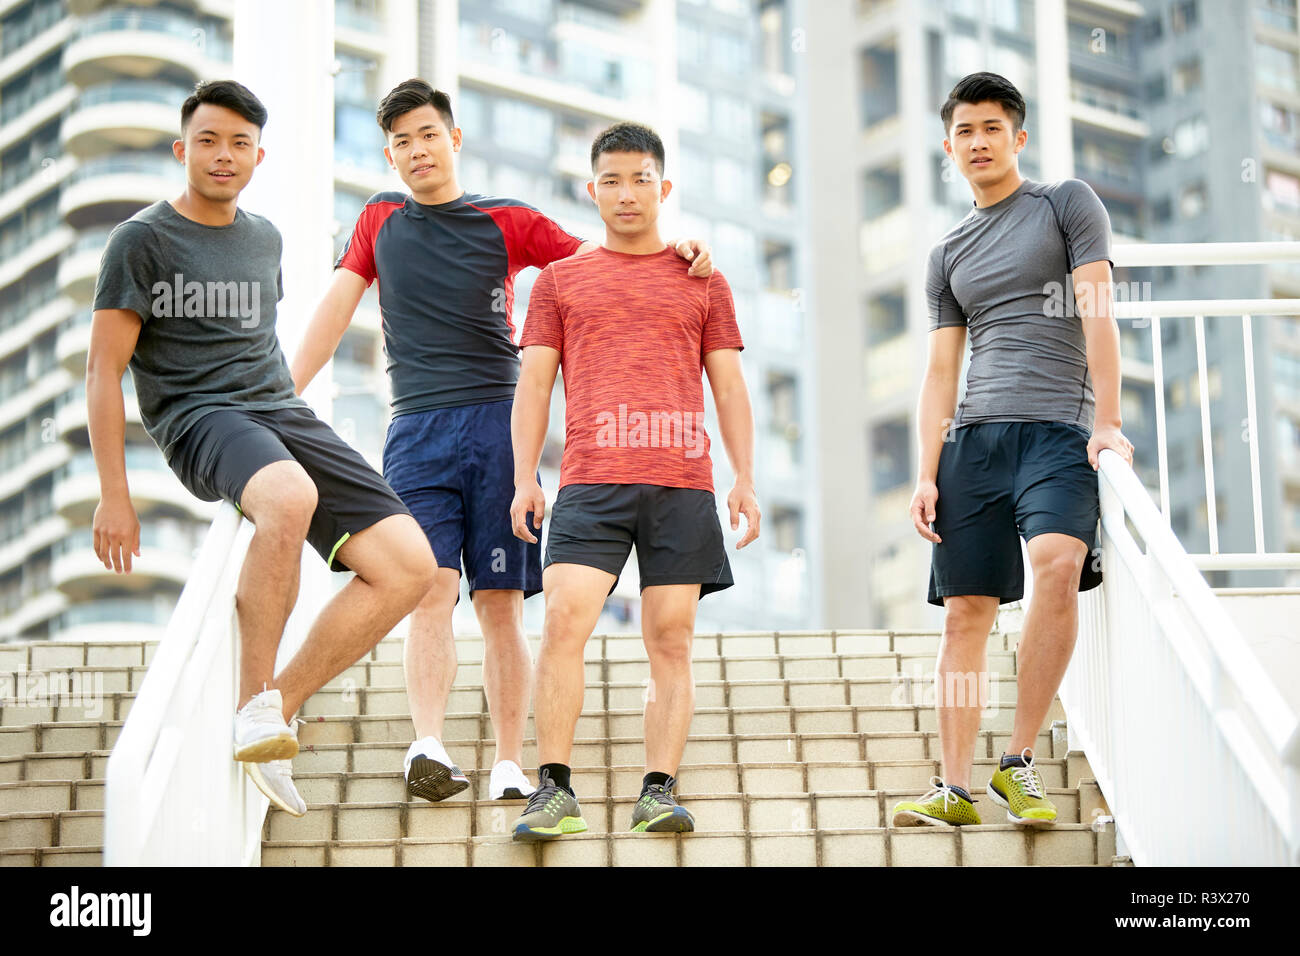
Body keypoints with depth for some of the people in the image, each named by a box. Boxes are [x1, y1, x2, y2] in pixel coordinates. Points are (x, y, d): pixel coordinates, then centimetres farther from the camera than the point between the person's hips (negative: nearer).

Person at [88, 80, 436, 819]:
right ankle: (256, 702, -25)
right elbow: (104, 371, -4)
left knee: (409, 565, -12)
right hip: (199, 419, -7)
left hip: (284, 413, 7)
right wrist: (115, 495, -10)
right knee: (290, 498, -42)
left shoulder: (264, 238, 20)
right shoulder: (145, 239, 0)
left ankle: (279, 710, -3)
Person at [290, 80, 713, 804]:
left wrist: (676, 249, -11)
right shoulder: (381, 221, 19)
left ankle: (510, 765, -1)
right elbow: (337, 309, 17)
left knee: (500, 602, -3)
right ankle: (429, 746, -29)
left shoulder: (506, 221, 12)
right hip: (417, 428, 1)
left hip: (497, 421, 0)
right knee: (433, 590, -16)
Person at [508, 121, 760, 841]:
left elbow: (729, 388, 15)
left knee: (671, 640, -3)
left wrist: (745, 479, 5)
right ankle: (553, 789, -12)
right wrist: (525, 478, 2)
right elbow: (534, 383, 13)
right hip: (591, 482, -1)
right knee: (563, 623, -15)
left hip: (683, 484, 1)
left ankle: (659, 790, -1)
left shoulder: (702, 283, 17)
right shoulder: (560, 280, 17)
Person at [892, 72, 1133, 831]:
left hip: (1057, 427, -5)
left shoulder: (1067, 205, 8)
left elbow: (1097, 313, -2)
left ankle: (1020, 765, -19)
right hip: (973, 439, 5)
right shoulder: (950, 255, 21)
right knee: (966, 612, 0)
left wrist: (1108, 422, -13)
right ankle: (956, 789, 5)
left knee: (1059, 563, -28)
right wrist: (928, 473, 6)